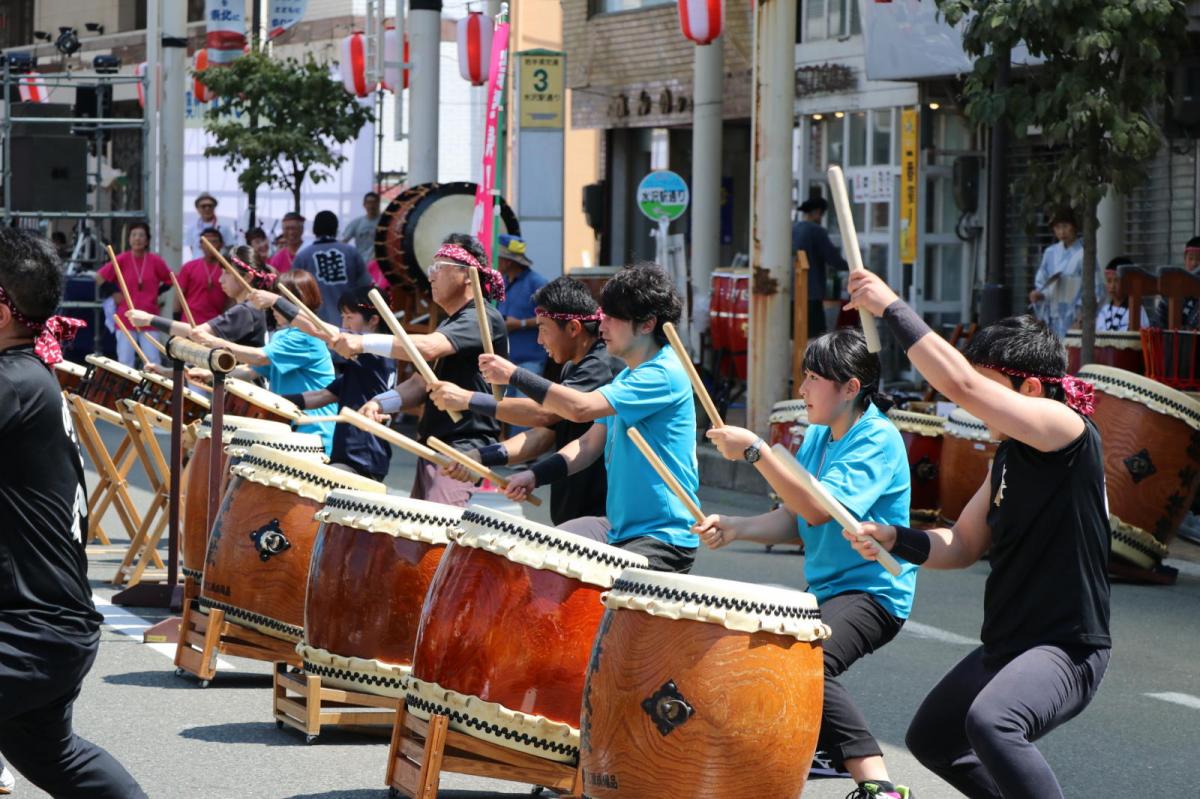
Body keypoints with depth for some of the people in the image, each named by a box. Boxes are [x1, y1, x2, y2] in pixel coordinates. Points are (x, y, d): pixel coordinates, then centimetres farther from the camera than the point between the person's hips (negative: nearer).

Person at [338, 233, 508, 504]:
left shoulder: (482, 319, -11)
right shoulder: (449, 324, 21)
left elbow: (428, 347, -28)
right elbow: (421, 383, 18)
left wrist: (364, 343, -32)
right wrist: (381, 403, -3)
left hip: (463, 448, -10)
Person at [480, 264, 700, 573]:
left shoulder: (665, 374, -16)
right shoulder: (626, 378, 17)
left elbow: (581, 408, -23)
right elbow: (591, 443, 15)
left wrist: (515, 376, -17)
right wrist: (535, 475, 0)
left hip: (664, 538, -10)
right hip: (618, 526, 10)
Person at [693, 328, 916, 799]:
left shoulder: (878, 440, -16)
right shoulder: (817, 437, 11)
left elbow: (817, 509, -27)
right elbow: (794, 522, 11)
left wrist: (755, 451, -27)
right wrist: (734, 529, -6)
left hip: (873, 591, -10)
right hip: (824, 588, 10)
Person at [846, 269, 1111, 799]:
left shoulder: (1067, 431, -18)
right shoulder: (1008, 456, 10)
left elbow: (960, 385, -28)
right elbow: (964, 546, 15)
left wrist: (892, 308, -21)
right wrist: (896, 540, -4)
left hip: (1066, 650, -11)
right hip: (1004, 646, 11)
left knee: (989, 722, -37)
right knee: (929, 740, 26)